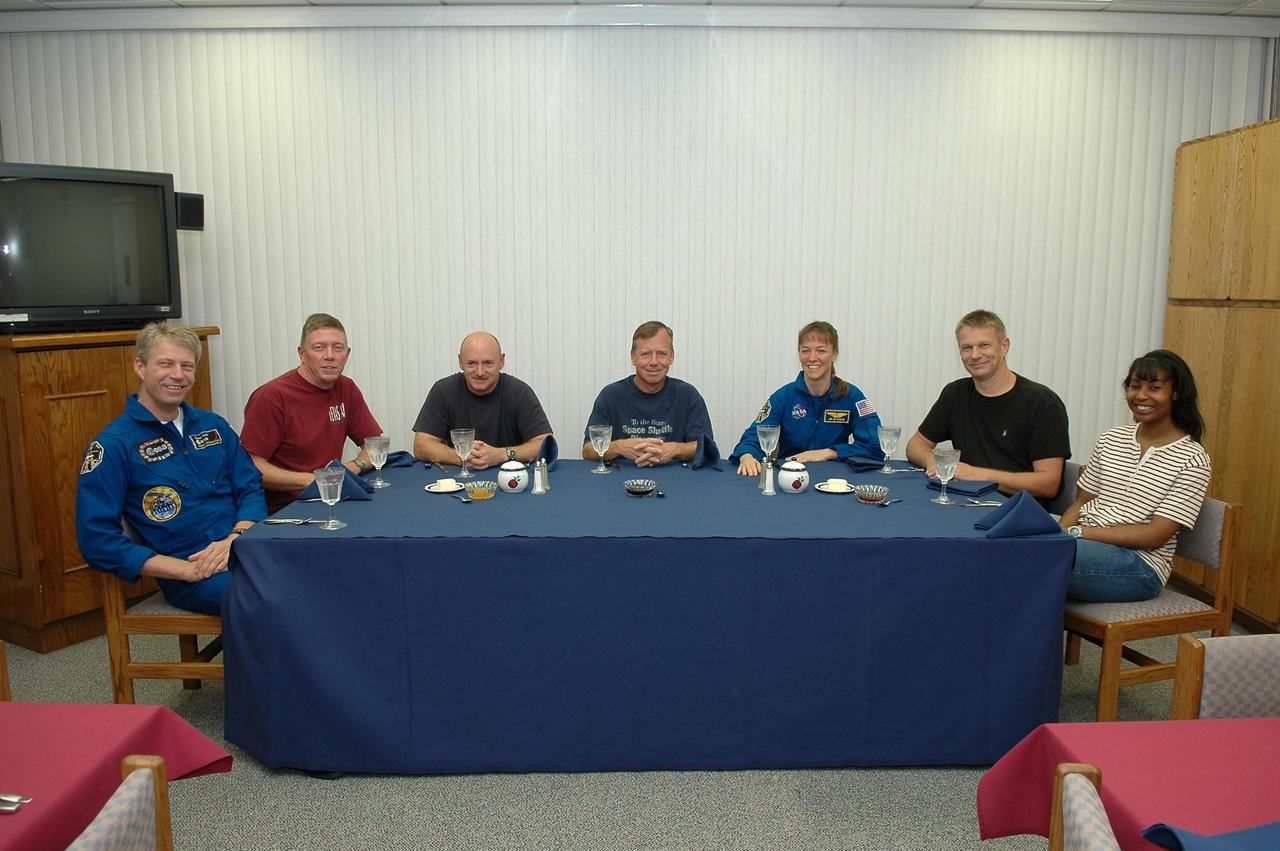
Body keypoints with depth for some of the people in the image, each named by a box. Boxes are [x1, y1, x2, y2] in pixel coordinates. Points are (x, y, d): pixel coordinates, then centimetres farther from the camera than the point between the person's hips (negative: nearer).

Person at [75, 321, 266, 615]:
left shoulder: (213, 425, 17)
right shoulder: (112, 445, 0)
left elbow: (251, 489, 15)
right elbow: (97, 541, -5)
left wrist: (235, 539, -8)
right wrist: (188, 570, -14)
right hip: (190, 577, -6)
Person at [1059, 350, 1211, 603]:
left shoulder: (1192, 459, -2)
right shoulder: (1111, 439, 15)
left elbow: (1155, 535, -10)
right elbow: (1081, 502, 12)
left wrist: (1078, 532, -16)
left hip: (1140, 565, -5)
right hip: (1086, 545, 5)